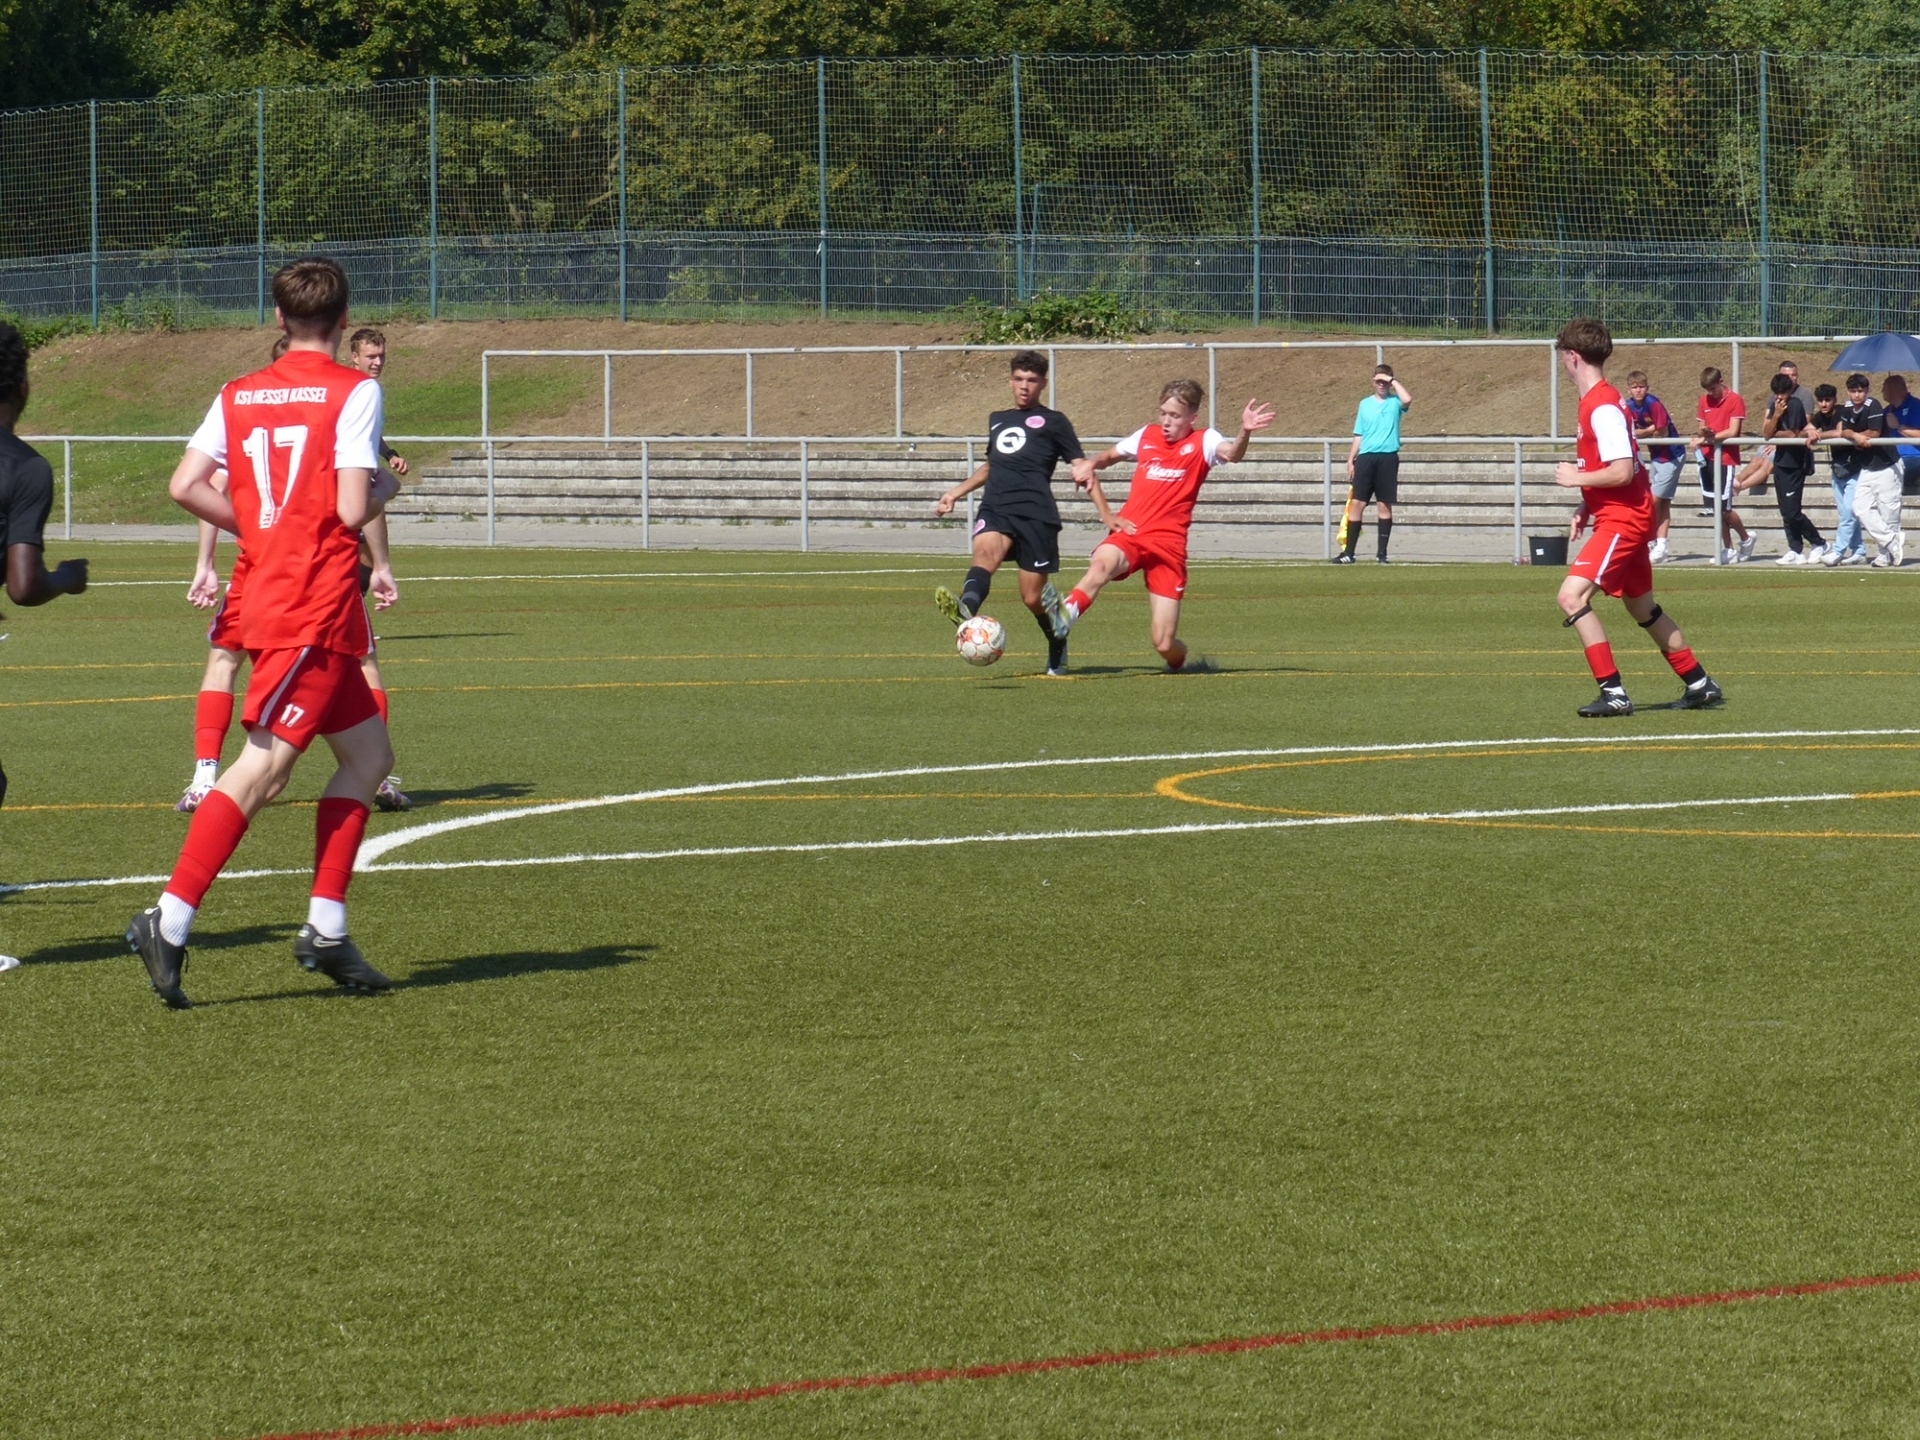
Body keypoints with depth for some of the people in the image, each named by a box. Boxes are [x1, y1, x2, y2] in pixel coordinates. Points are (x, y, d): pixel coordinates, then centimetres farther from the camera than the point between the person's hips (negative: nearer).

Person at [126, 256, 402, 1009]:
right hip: (316, 612, -8)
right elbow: (352, 509, -15)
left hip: (271, 591, 8)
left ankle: (325, 930, 12)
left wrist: (262, 524, 14)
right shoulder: (353, 391, -7)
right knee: (262, 766, -12)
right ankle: (169, 921, -19)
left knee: (369, 755, 16)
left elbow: (185, 486, 2)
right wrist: (385, 487, 6)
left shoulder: (239, 394, 11)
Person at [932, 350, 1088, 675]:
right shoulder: (997, 420, 29)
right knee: (984, 550, -31)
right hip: (995, 510, 4)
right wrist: (956, 492, 39)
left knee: (1033, 596, -3)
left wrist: (1084, 470, -19)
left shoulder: (1052, 421, 12)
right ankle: (966, 609, -62)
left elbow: (1081, 465, 5)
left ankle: (1058, 649, 26)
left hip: (1036, 513, -4)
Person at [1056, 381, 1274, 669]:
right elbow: (1100, 461, 26)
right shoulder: (1147, 436, 12)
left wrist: (1245, 433, -45)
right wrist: (1106, 514, 11)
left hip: (1168, 544, -2)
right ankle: (1062, 622, -50)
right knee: (1102, 563, -37)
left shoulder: (1203, 442, 1)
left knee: (1165, 645, -4)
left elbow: (1232, 454, -23)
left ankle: (1182, 662, 30)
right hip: (1129, 535, 2)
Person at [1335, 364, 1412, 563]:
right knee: (1356, 504, -1)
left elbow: (1407, 400, -21)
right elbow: (1359, 435, 15)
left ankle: (1382, 553, 7)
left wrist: (1393, 381, -10)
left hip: (1387, 457, -3)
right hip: (1366, 457, 3)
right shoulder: (1365, 404, 13)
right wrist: (1351, 460, 9)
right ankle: (1348, 552, 2)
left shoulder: (1395, 402, 4)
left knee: (1384, 505, 1)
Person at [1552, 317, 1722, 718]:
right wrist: (1585, 509, 13)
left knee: (1572, 596, -19)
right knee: (1642, 607, 21)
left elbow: (1622, 471, -25)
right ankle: (1699, 684, 32)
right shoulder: (1594, 402, 12)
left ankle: (1613, 692, -19)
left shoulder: (1603, 407, -19)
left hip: (1623, 520, -11)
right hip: (1621, 517, 11)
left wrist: (1576, 478, -13)